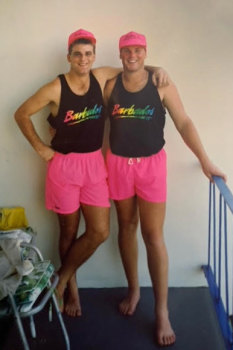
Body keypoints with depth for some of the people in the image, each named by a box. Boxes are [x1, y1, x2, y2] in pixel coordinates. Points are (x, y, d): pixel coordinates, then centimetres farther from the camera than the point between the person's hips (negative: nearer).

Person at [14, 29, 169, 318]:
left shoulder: (100, 77, -1)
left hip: (95, 164, 4)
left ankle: (62, 278, 24)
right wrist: (40, 148, -4)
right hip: (65, 165, -4)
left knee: (100, 231, 2)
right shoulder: (55, 89, -13)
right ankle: (70, 287, 32)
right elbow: (21, 115, -3)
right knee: (69, 232, 9)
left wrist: (155, 69, -4)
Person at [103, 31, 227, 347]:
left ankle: (162, 312, 7)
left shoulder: (161, 84, -6)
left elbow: (183, 123, -6)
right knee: (127, 227, 12)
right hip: (118, 163, 3)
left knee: (153, 235, -3)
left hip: (152, 164, -2)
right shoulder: (111, 85, 1)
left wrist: (205, 160, -9)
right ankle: (133, 290, 31)